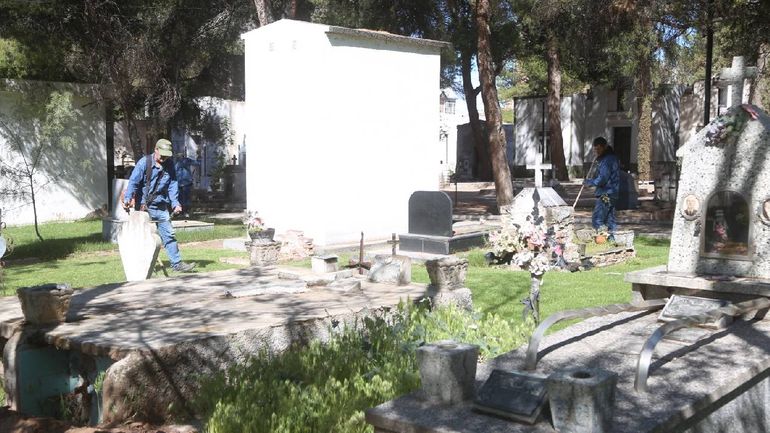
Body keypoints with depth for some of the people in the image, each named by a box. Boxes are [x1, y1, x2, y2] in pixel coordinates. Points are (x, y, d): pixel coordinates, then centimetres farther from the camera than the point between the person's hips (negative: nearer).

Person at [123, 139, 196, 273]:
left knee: (168, 234, 1)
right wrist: (127, 199, -26)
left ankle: (177, 263, 5)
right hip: (143, 206, -4)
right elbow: (133, 182, -14)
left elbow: (172, 184, 3)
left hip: (161, 206, 4)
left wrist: (175, 203, -7)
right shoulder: (144, 162, -10)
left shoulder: (169, 165, 3)